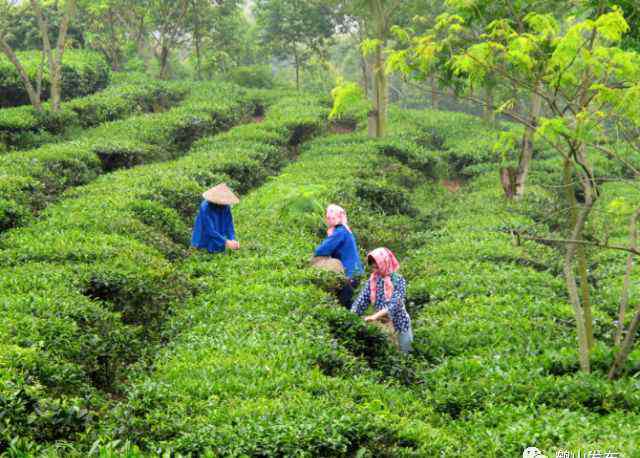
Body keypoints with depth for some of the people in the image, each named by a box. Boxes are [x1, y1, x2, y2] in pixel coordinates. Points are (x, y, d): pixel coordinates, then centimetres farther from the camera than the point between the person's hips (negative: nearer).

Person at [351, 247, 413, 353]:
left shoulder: (398, 280, -18)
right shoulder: (372, 280, -3)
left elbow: (394, 304, -28)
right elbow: (361, 301, -7)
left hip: (400, 325, -4)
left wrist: (375, 316, -39)